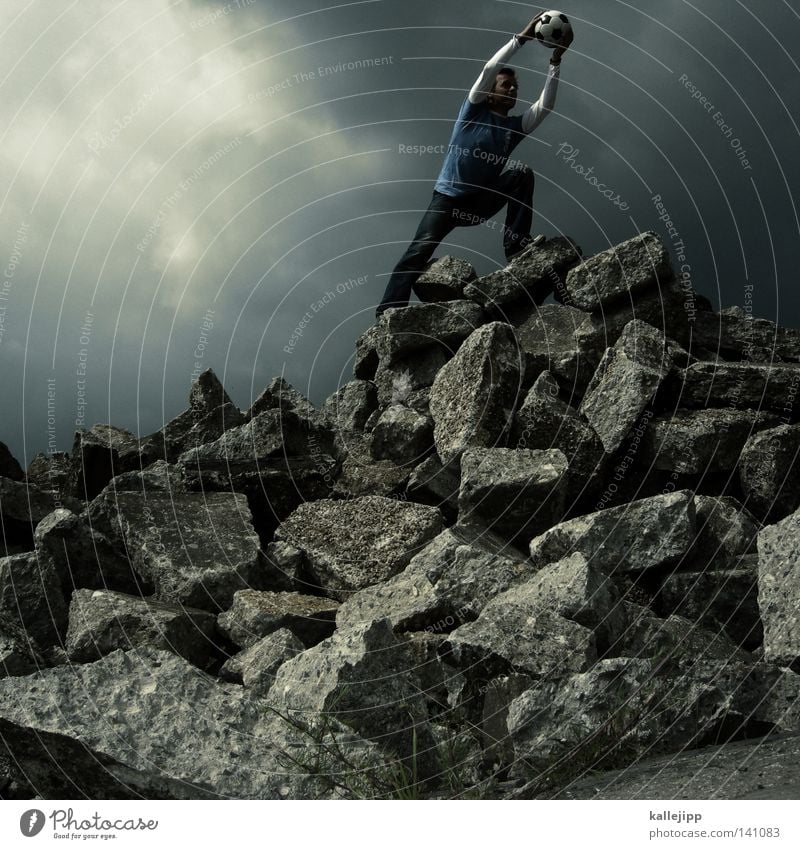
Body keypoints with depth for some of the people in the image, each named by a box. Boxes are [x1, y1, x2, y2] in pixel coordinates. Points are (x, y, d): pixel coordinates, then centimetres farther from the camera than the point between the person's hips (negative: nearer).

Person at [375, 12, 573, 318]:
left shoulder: (515, 126, 9)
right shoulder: (474, 110, 0)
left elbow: (545, 106, -5)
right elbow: (489, 69, -14)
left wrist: (555, 63, -11)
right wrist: (522, 37, -14)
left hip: (482, 201, 4)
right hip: (449, 197, -4)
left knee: (523, 174, -17)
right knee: (419, 251, -22)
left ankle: (516, 245, -24)